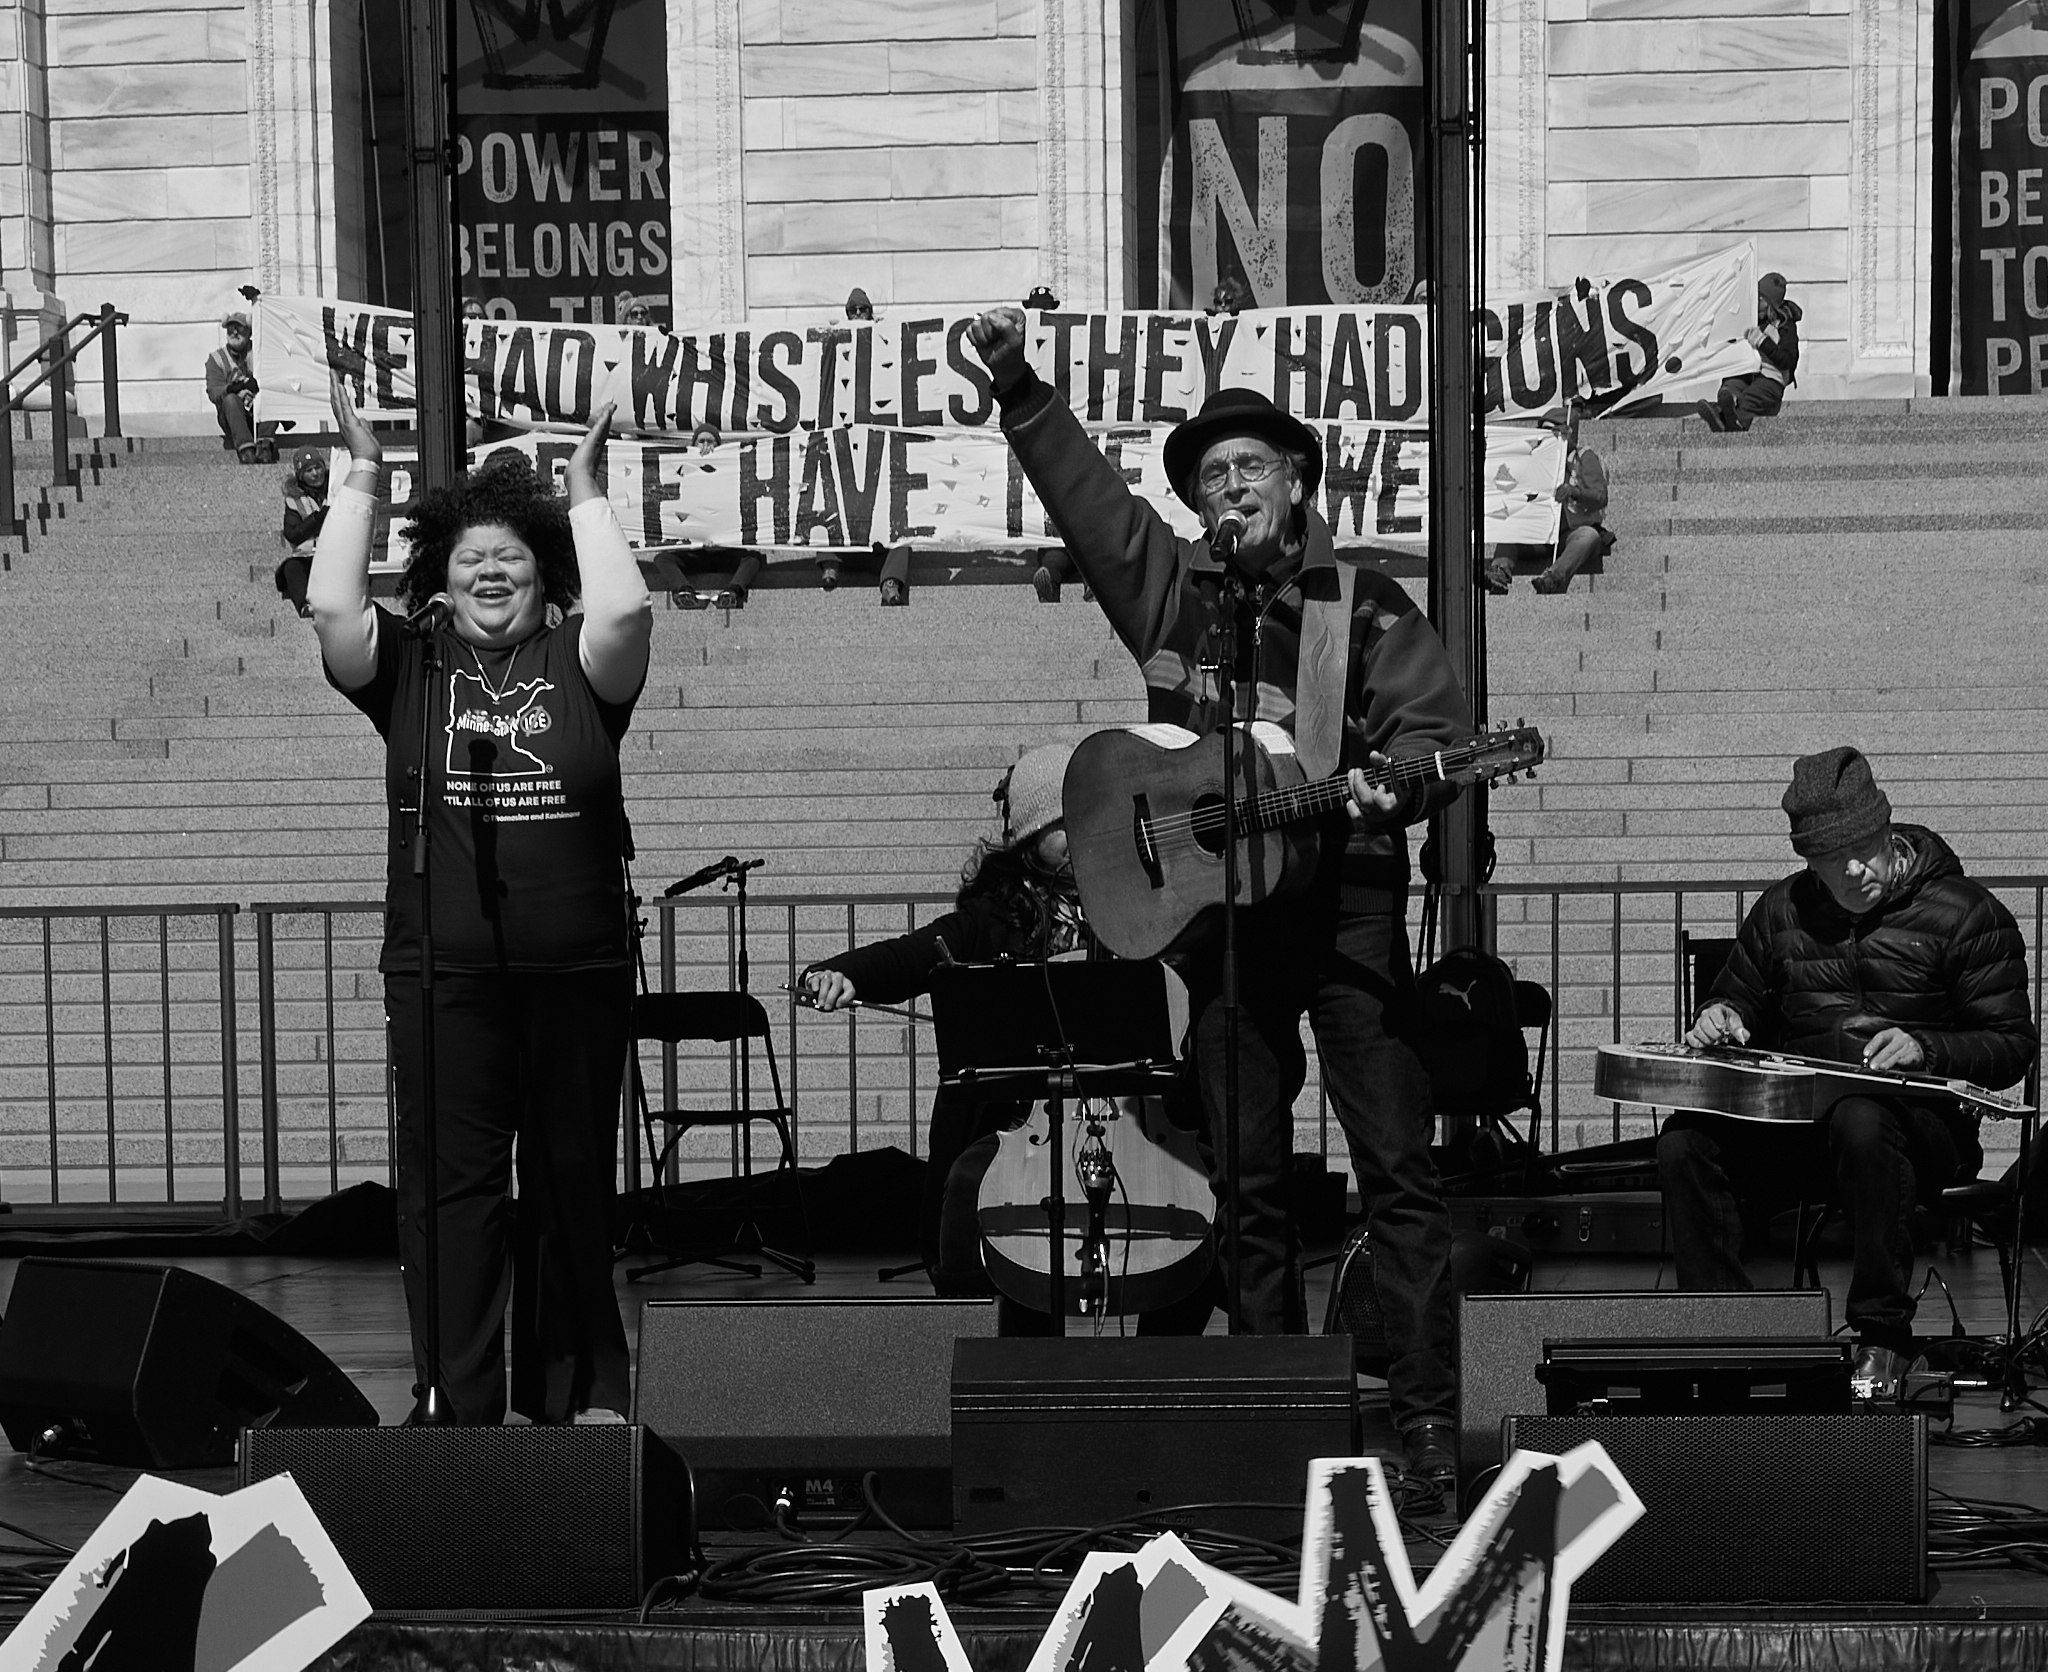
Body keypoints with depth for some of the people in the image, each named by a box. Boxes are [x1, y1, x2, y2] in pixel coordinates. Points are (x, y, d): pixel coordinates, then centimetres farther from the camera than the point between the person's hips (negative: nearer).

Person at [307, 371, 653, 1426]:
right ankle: (460, 1406, -2)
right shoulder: (408, 667, 6)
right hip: (443, 974, 0)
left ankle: (581, 1390, 23)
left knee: (572, 1182, 11)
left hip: (577, 971, 1)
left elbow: (626, 610, -15)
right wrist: (361, 478, -5)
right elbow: (329, 607, -9)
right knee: (449, 1186, -4)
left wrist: (584, 490, -6)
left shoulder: (576, 666, 4)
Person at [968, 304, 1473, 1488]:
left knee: (1398, 1164, -7)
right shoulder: (1167, 586, 11)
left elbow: (1438, 727, -5)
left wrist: (1388, 778, -25)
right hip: (1215, 907, 4)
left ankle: (1428, 1412, -6)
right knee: (1249, 1178, 6)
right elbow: (1082, 486, 7)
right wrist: (1017, 386, -3)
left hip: (1345, 902, -3)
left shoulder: (1361, 606, 1)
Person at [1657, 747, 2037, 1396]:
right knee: (1684, 1142, -25)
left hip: (1919, 1116, -4)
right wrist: (1722, 1020, 2)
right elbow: (1740, 999, 27)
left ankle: (1882, 1339, -28)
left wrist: (1925, 1049, -19)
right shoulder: (1782, 910, 13)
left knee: (1862, 1124, -41)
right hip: (1790, 1109, 4)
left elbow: (2012, 1046, -1)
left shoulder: (1969, 915, 0)